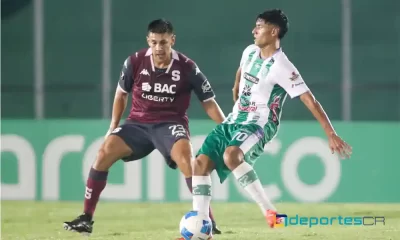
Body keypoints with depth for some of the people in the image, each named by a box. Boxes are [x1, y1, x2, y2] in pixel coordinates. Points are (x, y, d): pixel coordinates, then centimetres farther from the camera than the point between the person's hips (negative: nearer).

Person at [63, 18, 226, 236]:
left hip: (171, 124, -3)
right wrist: (113, 127, 10)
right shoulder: (135, 62, -6)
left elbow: (209, 103, -2)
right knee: (104, 153, -16)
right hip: (138, 123, 3)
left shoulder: (187, 68, -11)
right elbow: (121, 94, 12)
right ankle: (86, 218, -6)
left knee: (185, 158, -31)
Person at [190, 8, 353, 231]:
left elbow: (311, 101, -20)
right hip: (235, 120, 8)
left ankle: (269, 211, -26)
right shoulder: (250, 52, 4)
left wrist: (331, 135, -24)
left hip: (259, 125, -8)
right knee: (201, 163, -6)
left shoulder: (282, 67, -18)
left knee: (231, 156, -37)